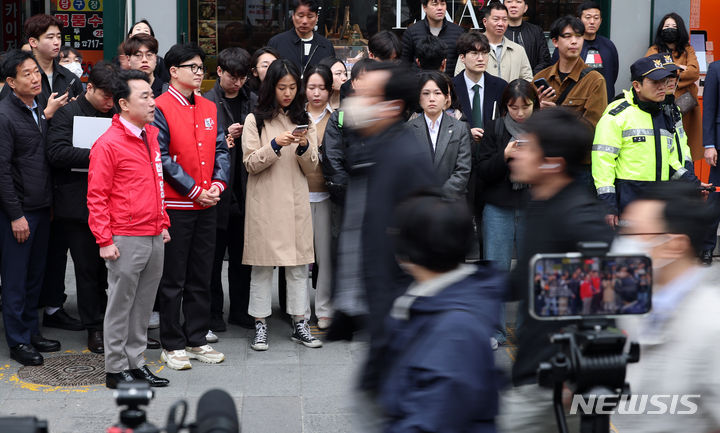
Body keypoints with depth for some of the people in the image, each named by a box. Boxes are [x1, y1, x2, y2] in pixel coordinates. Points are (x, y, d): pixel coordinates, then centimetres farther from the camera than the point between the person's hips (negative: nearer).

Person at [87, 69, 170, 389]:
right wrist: (105, 240, -14)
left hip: (154, 237, 7)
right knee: (120, 305, 2)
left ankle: (136, 362, 23)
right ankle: (116, 369, 11)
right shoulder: (108, 144, -11)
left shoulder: (151, 135, 12)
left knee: (143, 304, 13)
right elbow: (96, 197, -10)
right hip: (126, 240, -7)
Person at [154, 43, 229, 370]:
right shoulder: (160, 108, -8)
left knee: (201, 277, 12)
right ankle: (172, 345, 10)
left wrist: (218, 184, -5)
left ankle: (197, 340, 21)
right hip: (175, 205, -6)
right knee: (173, 279, 2)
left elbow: (221, 149, 12)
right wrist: (195, 191, -14)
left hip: (207, 205, 6)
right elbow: (162, 158, -13)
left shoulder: (209, 108, 12)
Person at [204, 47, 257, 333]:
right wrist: (225, 137, -18)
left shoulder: (253, 102, 10)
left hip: (245, 190, 4)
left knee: (242, 256, 11)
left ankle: (240, 311, 21)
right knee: (214, 255, 4)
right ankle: (213, 315, 13)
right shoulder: (206, 103, -3)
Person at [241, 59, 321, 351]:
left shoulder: (303, 120, 13)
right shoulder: (255, 120, 2)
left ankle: (299, 324, 11)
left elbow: (311, 168, 10)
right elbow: (250, 164, -4)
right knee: (262, 263, 0)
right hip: (265, 202, -3)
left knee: (299, 263, 4)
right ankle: (260, 325, 7)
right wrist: (275, 145, -17)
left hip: (296, 200, 3)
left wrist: (303, 147, -10)